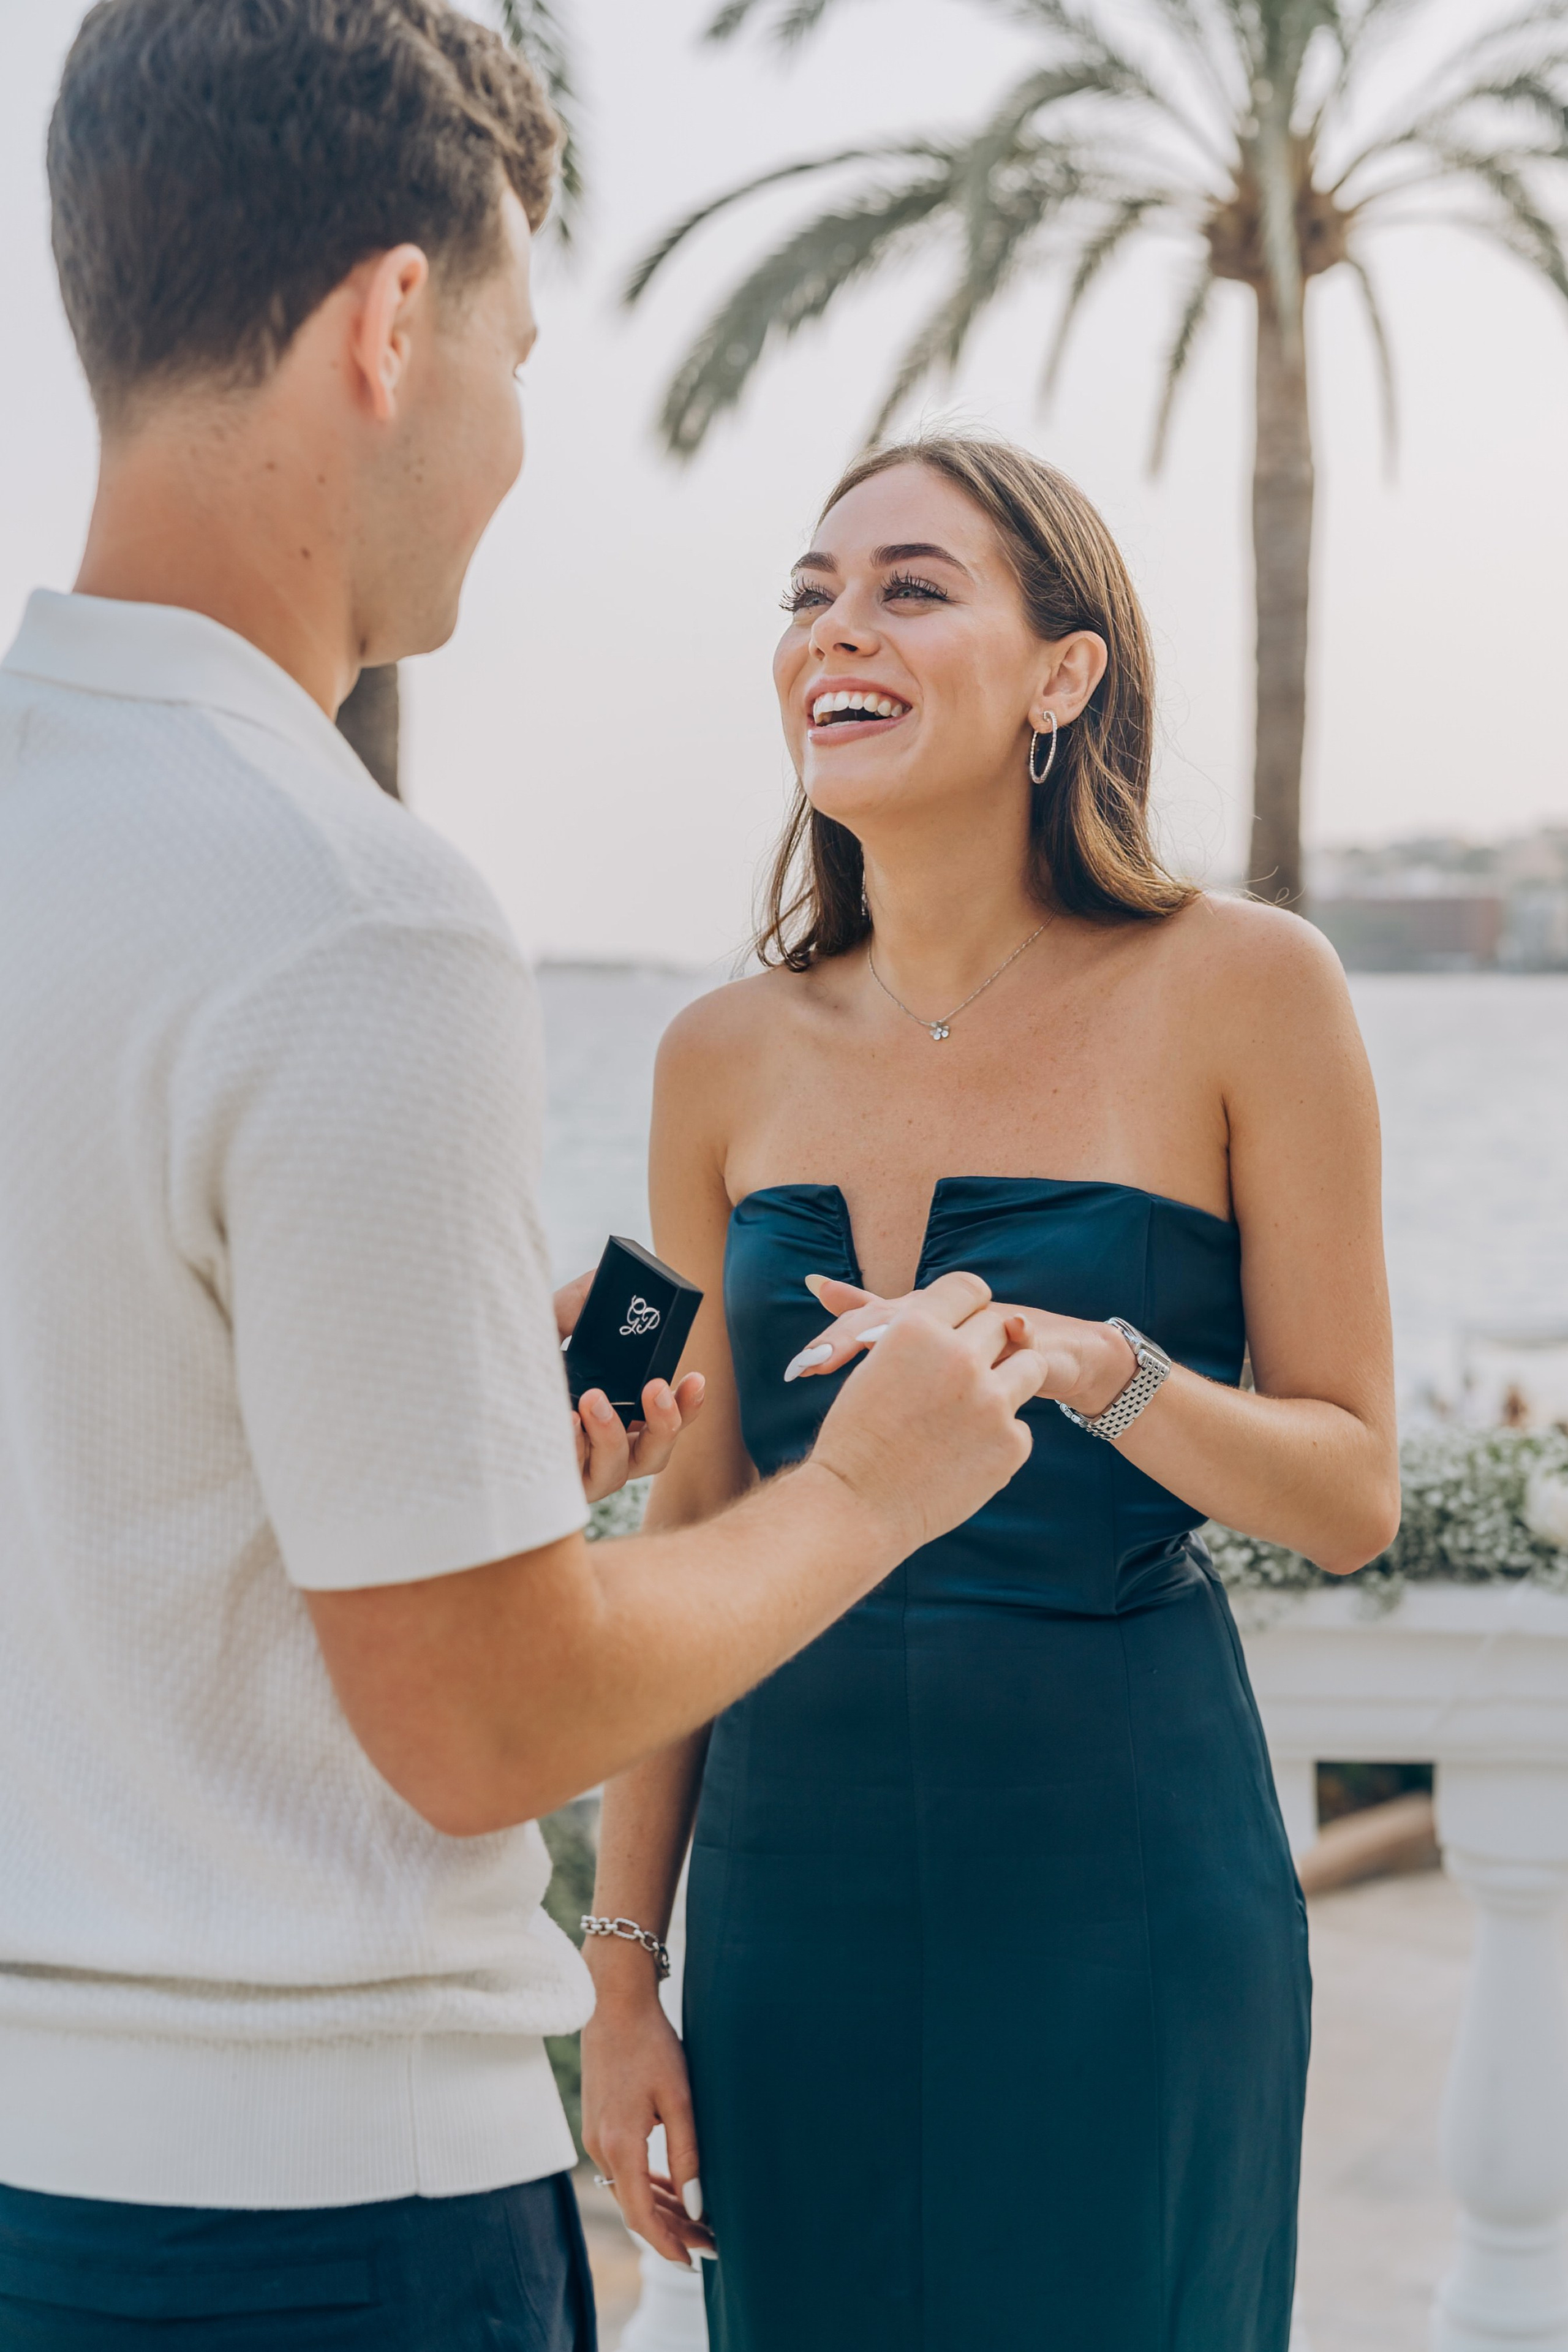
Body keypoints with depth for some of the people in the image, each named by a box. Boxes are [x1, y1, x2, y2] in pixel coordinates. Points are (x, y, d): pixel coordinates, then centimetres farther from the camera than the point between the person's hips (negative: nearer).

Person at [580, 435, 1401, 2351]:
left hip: (1125, 1882, -3)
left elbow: (1352, 1493, -4)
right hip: (797, 1878, 3)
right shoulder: (730, 1060, 4)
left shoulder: (1239, 991, -6)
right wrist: (623, 1966, 6)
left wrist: (1091, 1367, -23)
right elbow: (687, 1538, 8)